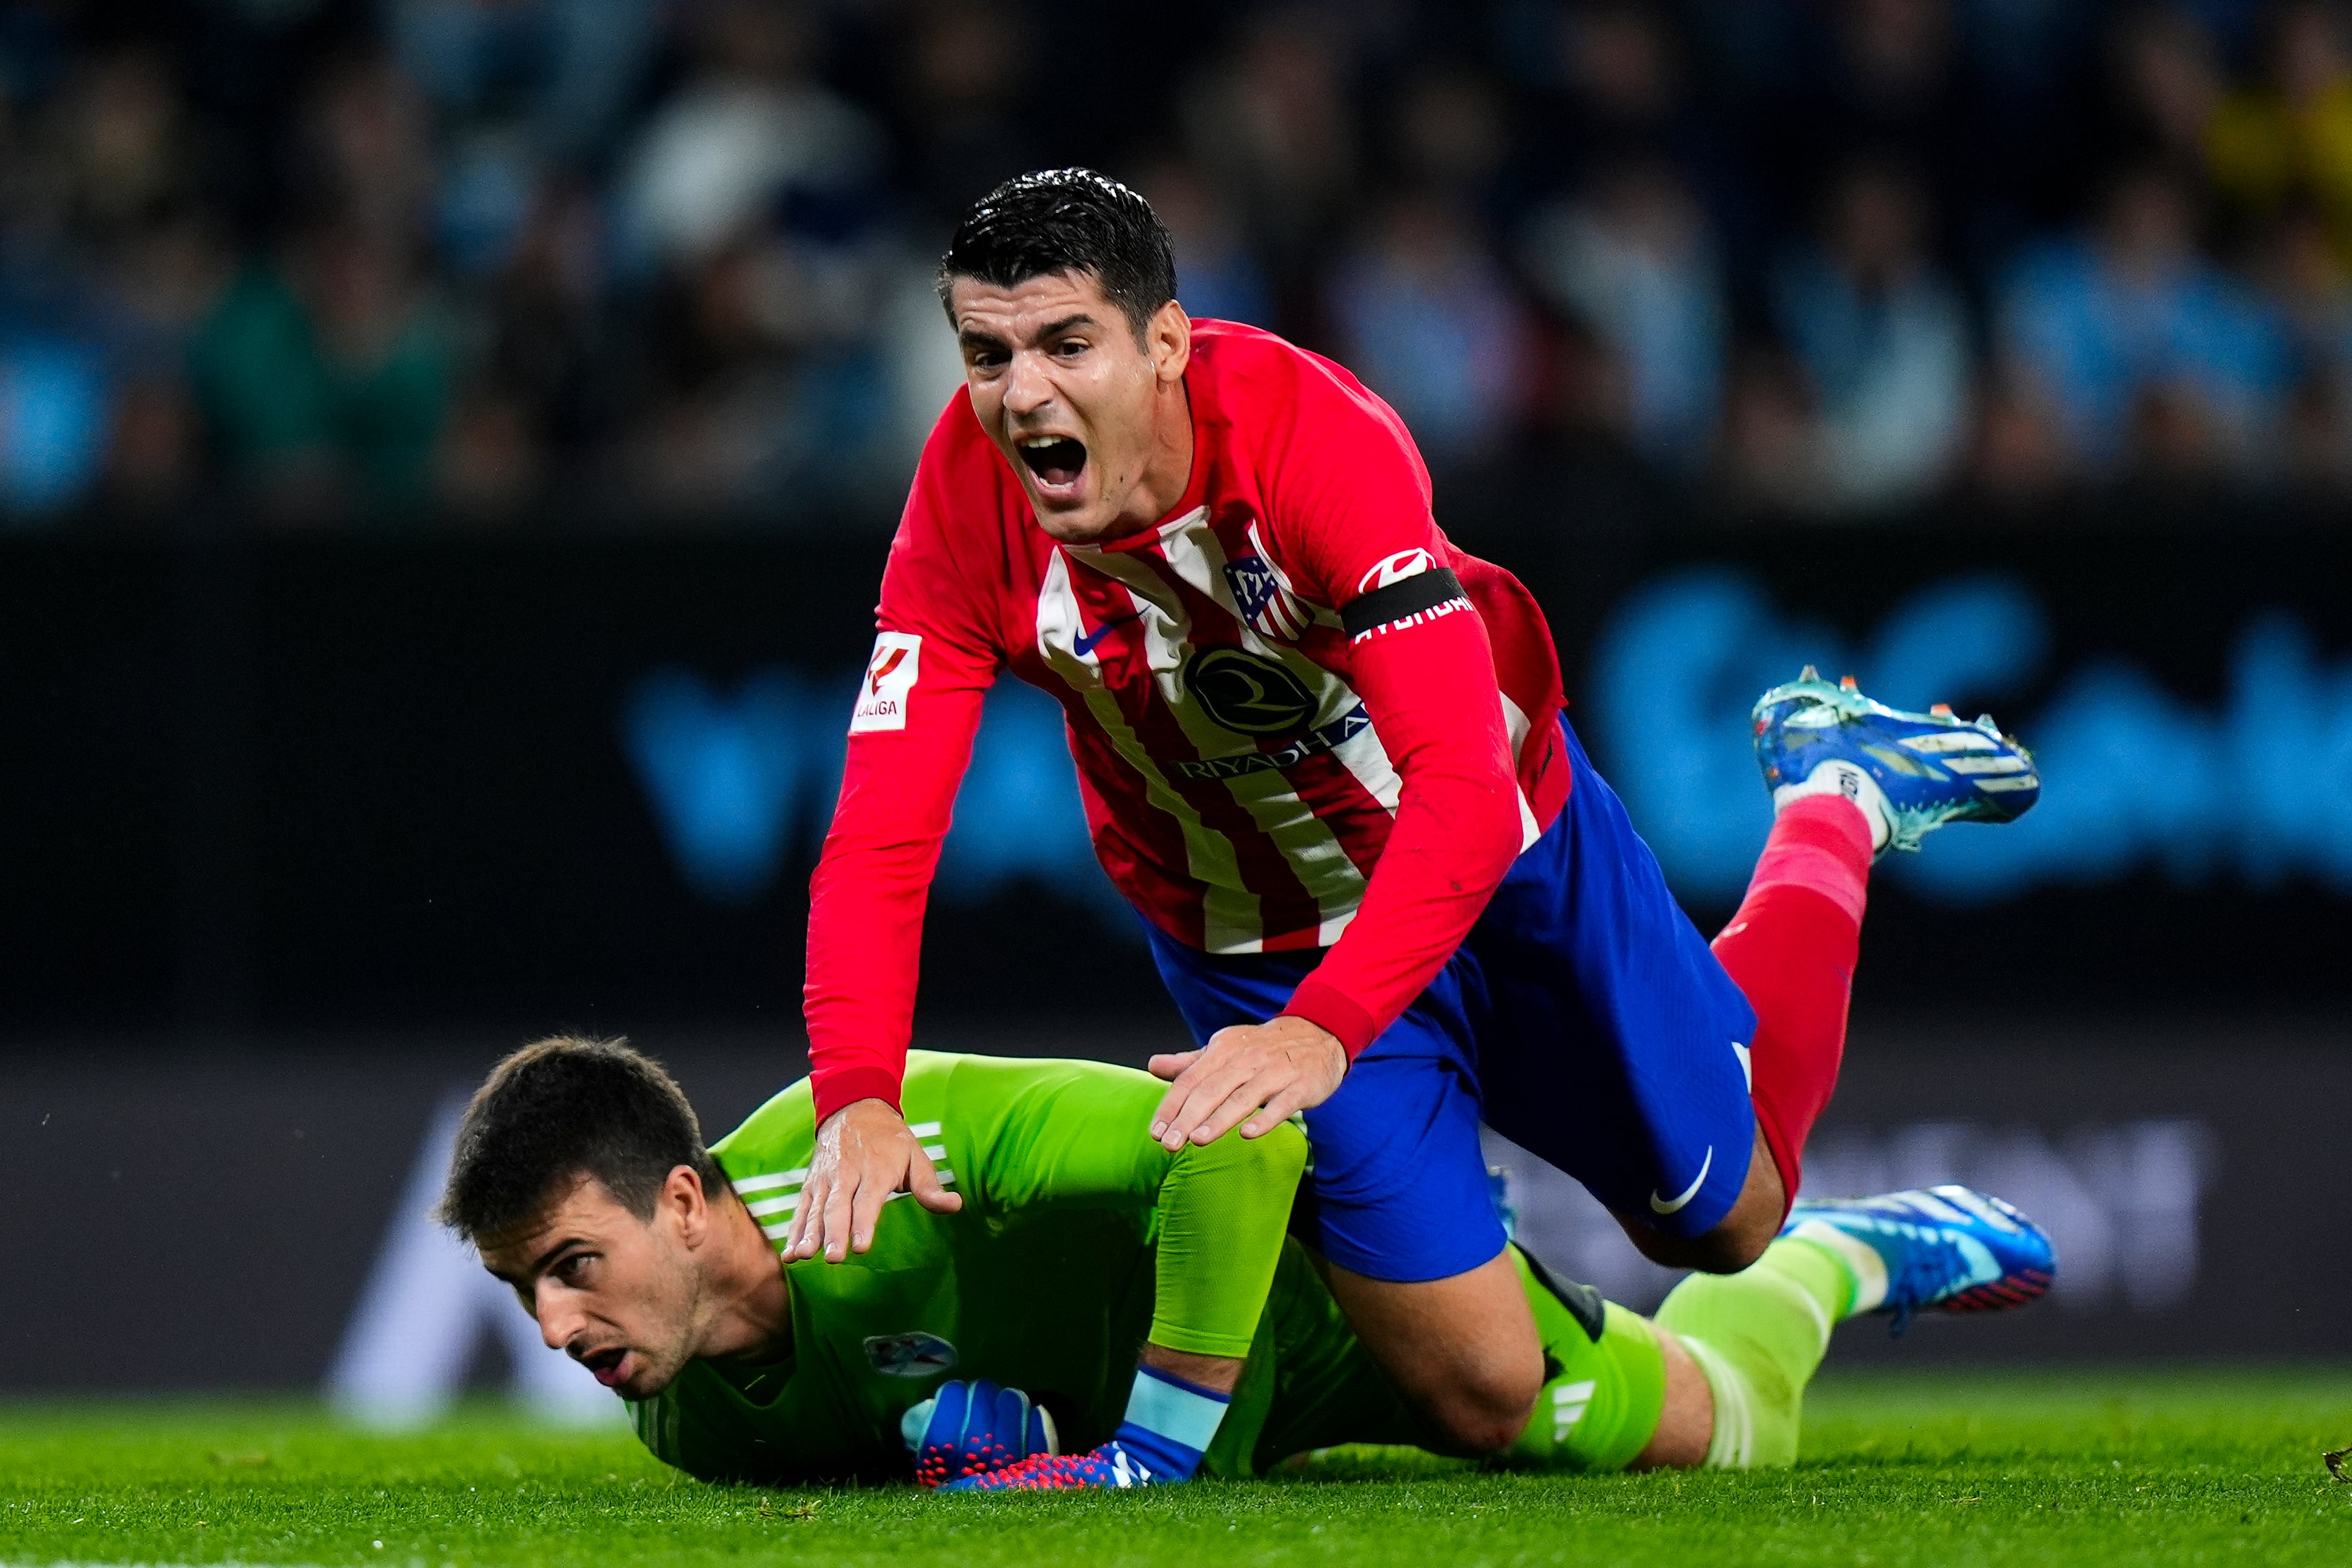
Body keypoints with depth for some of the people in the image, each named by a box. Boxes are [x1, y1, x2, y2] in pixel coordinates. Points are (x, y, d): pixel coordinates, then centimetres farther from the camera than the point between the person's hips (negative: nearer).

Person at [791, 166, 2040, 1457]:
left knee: (1723, 1218, 20)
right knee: (1480, 1398, -3)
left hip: (1507, 858, -1)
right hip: (1256, 948, 1)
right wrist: (856, 1099, -46)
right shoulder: (965, 510, -25)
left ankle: (1835, 795, 41)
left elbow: (1464, 795, -41)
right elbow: (878, 840, -28)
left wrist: (1321, 1033, -56)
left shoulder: (1316, 433, -35)